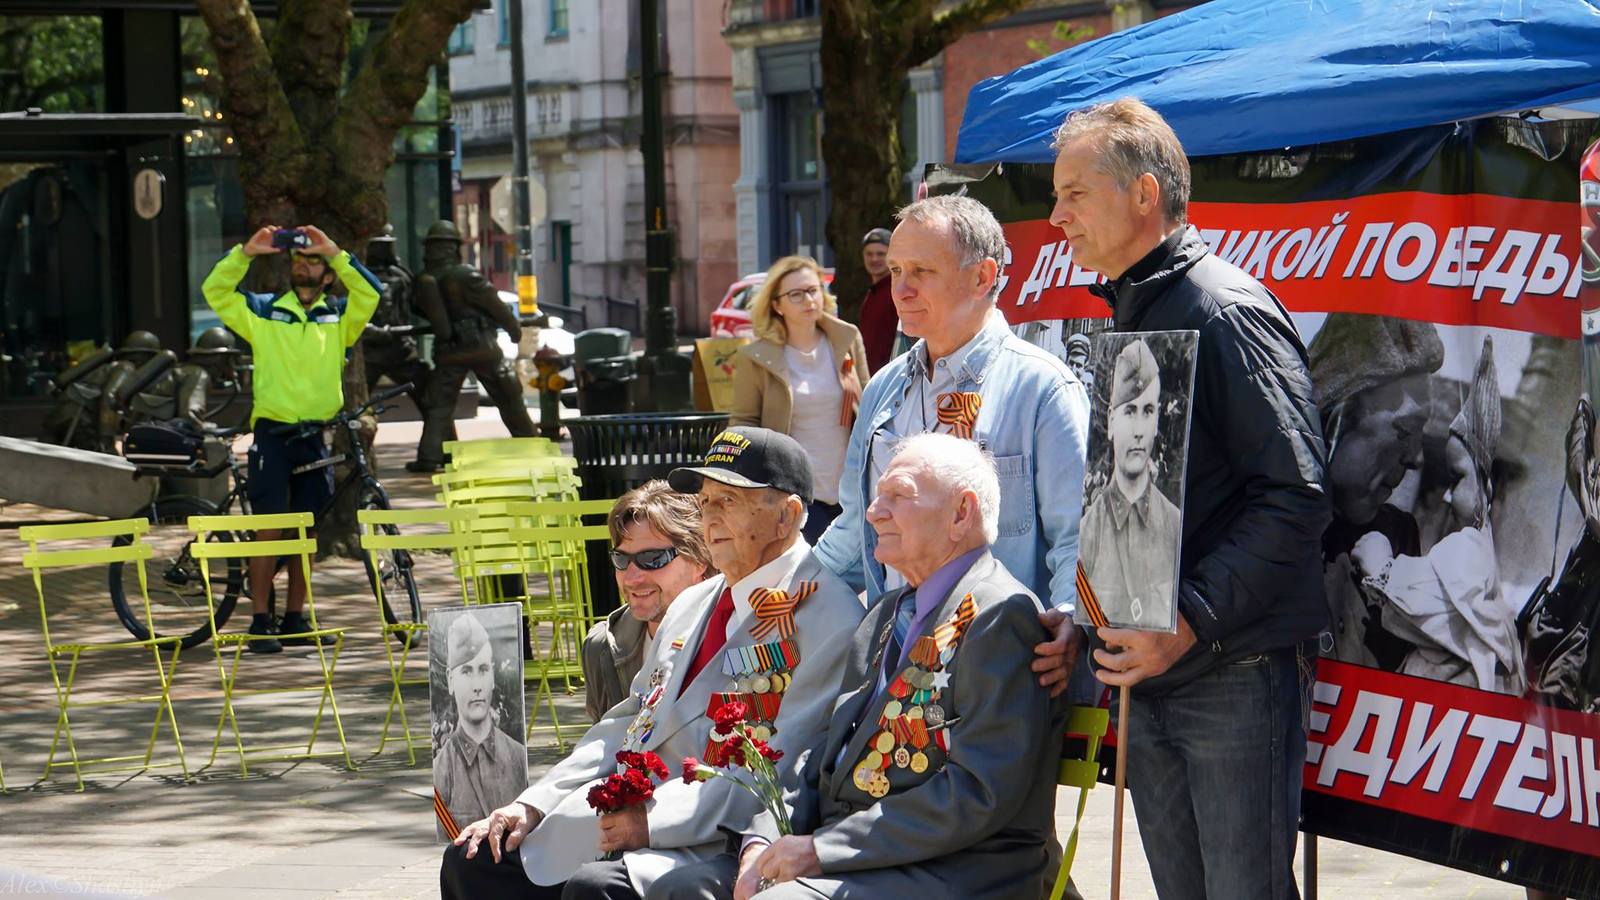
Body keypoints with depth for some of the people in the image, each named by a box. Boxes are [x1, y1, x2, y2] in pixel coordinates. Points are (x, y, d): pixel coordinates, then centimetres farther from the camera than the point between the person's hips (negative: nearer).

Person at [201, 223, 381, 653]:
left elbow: (369, 292, -6)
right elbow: (215, 291, -1)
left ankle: (295, 619, 16)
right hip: (272, 432, -2)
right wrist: (245, 252, -12)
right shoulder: (263, 312, 6)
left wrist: (334, 252, -13)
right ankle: (260, 622, -5)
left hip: (316, 436, 2)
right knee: (269, 528, -7)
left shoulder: (339, 318, 9)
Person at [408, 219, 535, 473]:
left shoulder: (423, 282, 0)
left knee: (438, 405, 7)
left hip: (448, 353, 3)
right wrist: (514, 328, 4)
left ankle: (429, 456, -6)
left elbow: (421, 310, 11)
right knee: (509, 399, 12)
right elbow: (494, 304, -10)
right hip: (482, 347, -3)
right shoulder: (465, 274, -13)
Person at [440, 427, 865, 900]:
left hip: (710, 844, -9)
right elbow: (627, 723, 23)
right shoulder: (692, 604, 21)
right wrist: (533, 804, 9)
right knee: (471, 859, -1)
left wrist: (655, 818, -22)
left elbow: (783, 766, -17)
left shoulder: (827, 614, -8)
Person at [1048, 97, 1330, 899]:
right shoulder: (1127, 316, 16)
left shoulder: (1225, 312, -12)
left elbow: (1294, 498, -19)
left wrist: (1188, 623, -23)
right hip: (1147, 674, 9)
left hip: (1235, 675, -9)